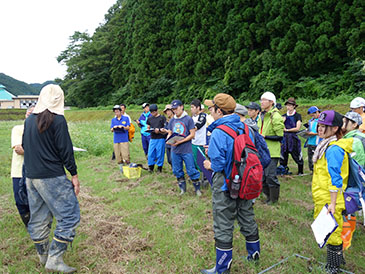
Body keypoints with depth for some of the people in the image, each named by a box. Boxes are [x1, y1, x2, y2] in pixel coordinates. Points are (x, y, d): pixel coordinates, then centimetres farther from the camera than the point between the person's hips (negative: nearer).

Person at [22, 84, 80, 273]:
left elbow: (25, 147, 18)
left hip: (31, 177, 8)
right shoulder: (57, 120, -12)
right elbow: (65, 150, -13)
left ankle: (43, 255, 31)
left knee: (38, 218, 17)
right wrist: (74, 174, -7)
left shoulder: (29, 120, 9)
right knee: (69, 216, 0)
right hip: (52, 177, -8)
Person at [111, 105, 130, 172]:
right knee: (118, 155, 2)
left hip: (124, 139, -3)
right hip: (116, 139, 3)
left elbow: (128, 127, 1)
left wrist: (123, 127, -19)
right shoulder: (113, 120, 14)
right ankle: (121, 168, 12)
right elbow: (111, 130, 7)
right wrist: (114, 128, -16)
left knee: (125, 154, -9)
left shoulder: (126, 118, 7)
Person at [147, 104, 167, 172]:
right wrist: (149, 130, -3)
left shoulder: (162, 118, -1)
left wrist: (159, 130, -19)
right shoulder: (149, 118, 13)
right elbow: (148, 128, 20)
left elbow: (165, 129, -3)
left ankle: (159, 168, 13)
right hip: (152, 138, 4)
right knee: (150, 154, 3)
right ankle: (151, 167, 16)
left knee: (160, 154, 1)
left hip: (160, 139, -4)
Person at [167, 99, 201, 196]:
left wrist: (180, 141, -18)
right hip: (175, 150, 6)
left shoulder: (188, 119, -6)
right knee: (177, 171, 13)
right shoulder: (172, 120, 10)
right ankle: (182, 188, 28)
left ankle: (197, 188, 14)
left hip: (186, 150, -5)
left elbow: (192, 134, -9)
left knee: (191, 170, -1)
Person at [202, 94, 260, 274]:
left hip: (225, 185, -7)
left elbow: (218, 164, -25)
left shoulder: (218, 133, -21)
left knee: (223, 227, 6)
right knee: (247, 219, 23)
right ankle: (254, 254, 43)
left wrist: (209, 166, 0)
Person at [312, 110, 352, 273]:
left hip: (329, 200, -10)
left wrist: (332, 203, -23)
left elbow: (335, 179, -24)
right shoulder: (326, 145, 9)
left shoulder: (334, 149, -22)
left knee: (331, 233, 4)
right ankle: (337, 259, 37)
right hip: (323, 199, 10)